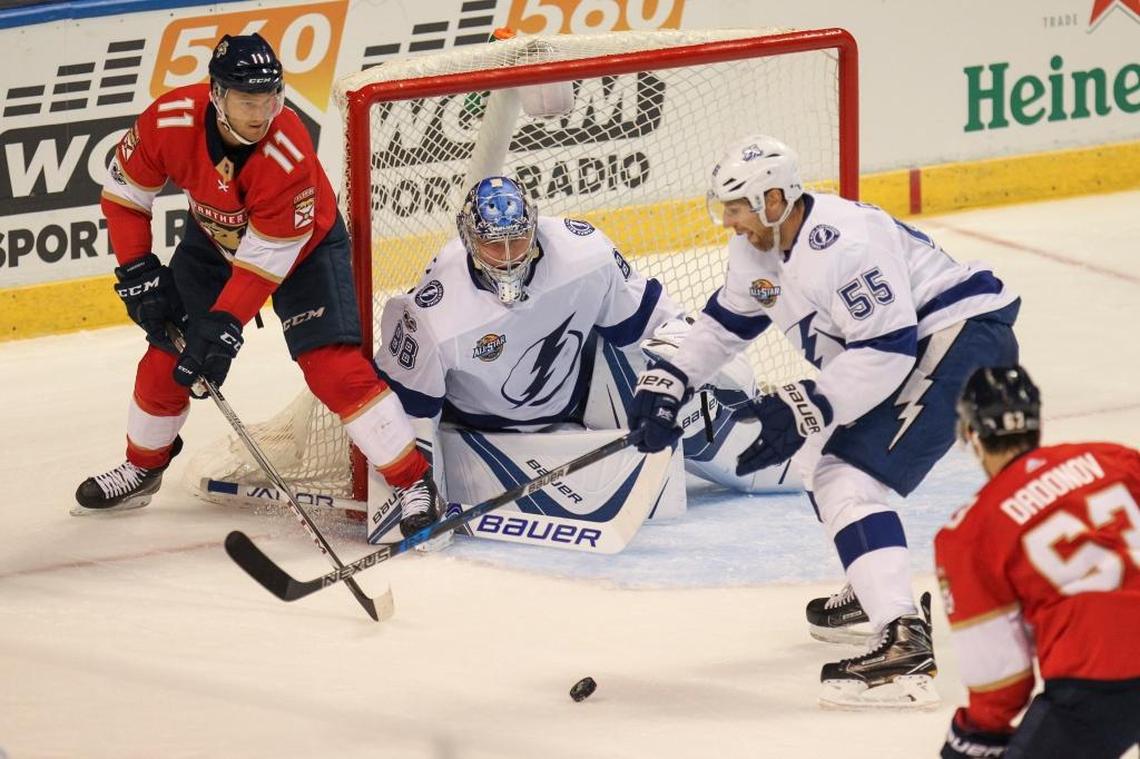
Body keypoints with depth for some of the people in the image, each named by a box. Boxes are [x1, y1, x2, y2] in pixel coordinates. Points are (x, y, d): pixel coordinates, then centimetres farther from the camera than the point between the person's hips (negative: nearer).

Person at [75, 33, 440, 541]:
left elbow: (265, 258, -32)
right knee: (167, 356, 6)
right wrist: (138, 273, -15)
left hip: (303, 244, -4)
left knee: (333, 366, -18)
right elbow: (124, 193, -11)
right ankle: (142, 468, 32)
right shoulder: (170, 121, -29)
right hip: (214, 240, 4)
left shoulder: (288, 154, -38)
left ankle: (414, 481, -11)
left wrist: (223, 326, -35)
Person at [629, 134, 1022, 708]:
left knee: (849, 475, -22)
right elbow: (726, 321, 21)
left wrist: (807, 409, -28)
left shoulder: (842, 245, -26)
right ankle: (877, 590, 37)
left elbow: (886, 350, -28)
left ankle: (904, 642, -34)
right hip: (896, 350, 11)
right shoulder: (759, 245, 6)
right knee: (815, 450, 22)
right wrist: (668, 381, 12)